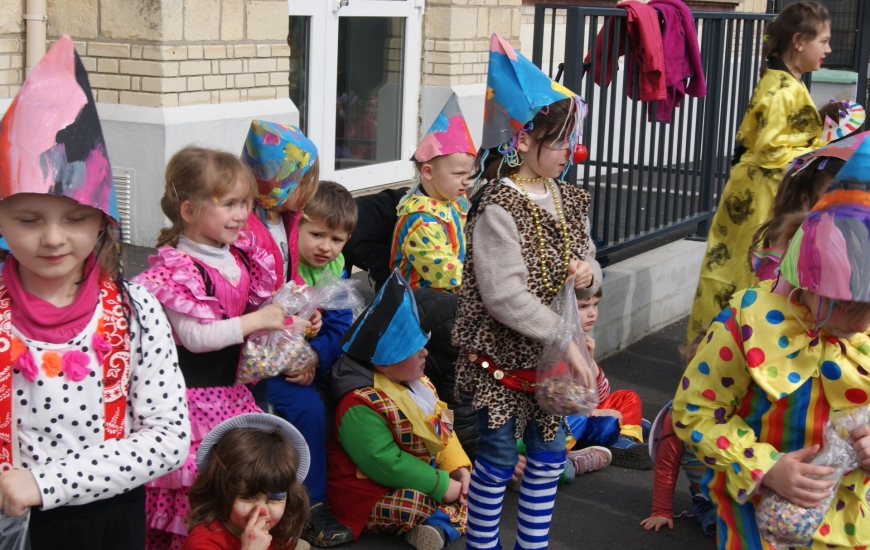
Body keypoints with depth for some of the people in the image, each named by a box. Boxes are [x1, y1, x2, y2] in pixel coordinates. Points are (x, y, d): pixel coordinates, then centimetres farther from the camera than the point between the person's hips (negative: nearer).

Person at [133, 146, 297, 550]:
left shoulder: (240, 256, 6)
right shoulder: (175, 270, -17)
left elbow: (254, 307, 20)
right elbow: (195, 336, -23)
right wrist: (255, 321, -24)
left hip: (231, 389, 8)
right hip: (192, 395, -8)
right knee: (195, 485, -6)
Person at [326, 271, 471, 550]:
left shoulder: (416, 383, 4)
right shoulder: (361, 408, -26)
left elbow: (442, 426, 10)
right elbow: (386, 465, -29)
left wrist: (459, 467, -6)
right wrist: (442, 486, -26)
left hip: (423, 472, 9)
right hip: (373, 495, -9)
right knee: (418, 503, -34)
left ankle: (439, 528, -17)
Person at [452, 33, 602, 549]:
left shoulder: (569, 200, 5)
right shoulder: (498, 207, -19)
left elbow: (590, 264, 16)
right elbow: (505, 295, -25)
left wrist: (589, 274, -9)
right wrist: (566, 341, -23)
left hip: (553, 354, 7)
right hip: (505, 355, -7)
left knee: (549, 456, 15)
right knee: (499, 458, 4)